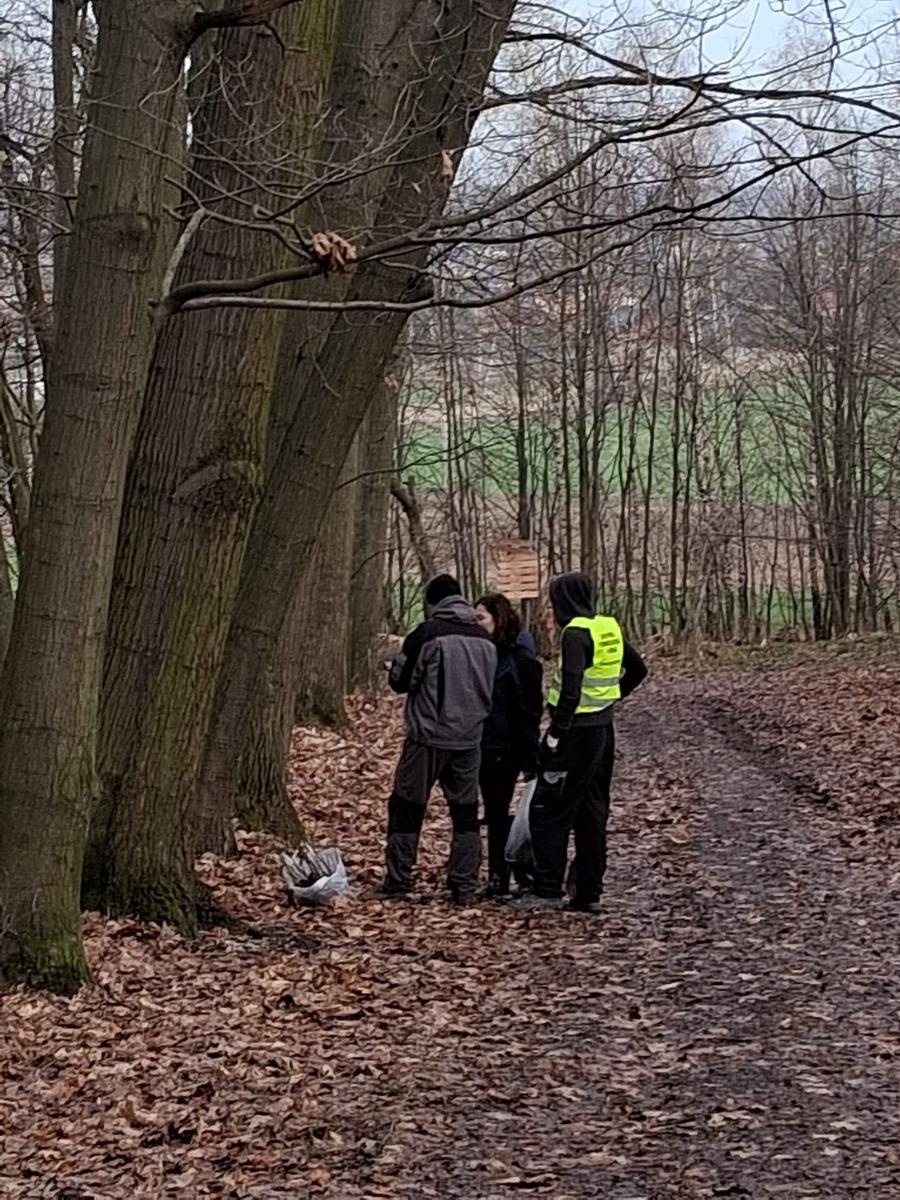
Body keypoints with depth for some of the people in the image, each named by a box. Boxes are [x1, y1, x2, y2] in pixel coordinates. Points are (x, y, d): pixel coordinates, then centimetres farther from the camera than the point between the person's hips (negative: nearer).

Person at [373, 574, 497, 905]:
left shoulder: (427, 633, -11)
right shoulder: (485, 641, 6)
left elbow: (400, 681, -5)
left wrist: (396, 664, 15)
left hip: (428, 737, -5)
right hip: (469, 739, 5)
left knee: (406, 808, 5)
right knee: (465, 812, 10)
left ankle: (397, 884, 5)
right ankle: (465, 887, 9)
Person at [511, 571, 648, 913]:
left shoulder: (576, 633, -16)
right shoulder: (609, 629, 9)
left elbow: (571, 690, -24)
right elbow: (637, 670, 21)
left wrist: (555, 735, -20)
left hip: (577, 731, -8)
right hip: (604, 731, 8)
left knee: (549, 811, -2)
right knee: (593, 812, 12)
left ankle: (547, 890, -3)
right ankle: (589, 893, 15)